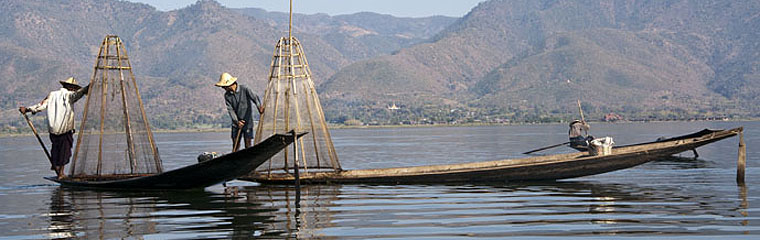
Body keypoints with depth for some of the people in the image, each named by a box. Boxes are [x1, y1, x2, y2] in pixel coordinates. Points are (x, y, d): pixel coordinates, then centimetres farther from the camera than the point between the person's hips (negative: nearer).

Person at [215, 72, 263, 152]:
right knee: (235, 144, 2)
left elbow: (254, 98, -18)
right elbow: (230, 109, -6)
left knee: (248, 143, -5)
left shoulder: (244, 89, -10)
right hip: (236, 122, 4)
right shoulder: (227, 95, 1)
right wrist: (237, 121, -20)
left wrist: (259, 107, -40)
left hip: (247, 121, -3)